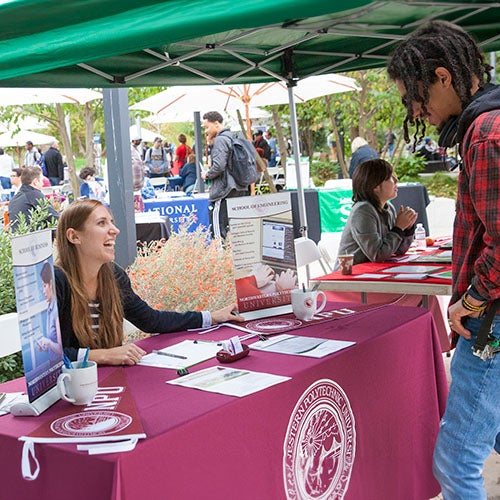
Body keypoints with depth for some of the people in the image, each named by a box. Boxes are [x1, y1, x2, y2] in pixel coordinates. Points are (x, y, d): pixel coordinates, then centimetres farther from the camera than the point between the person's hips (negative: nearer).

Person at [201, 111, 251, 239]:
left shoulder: (220, 140, -11)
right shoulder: (233, 138, 16)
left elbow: (219, 166, -21)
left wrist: (207, 175, -4)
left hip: (224, 191, -9)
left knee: (218, 231, -9)